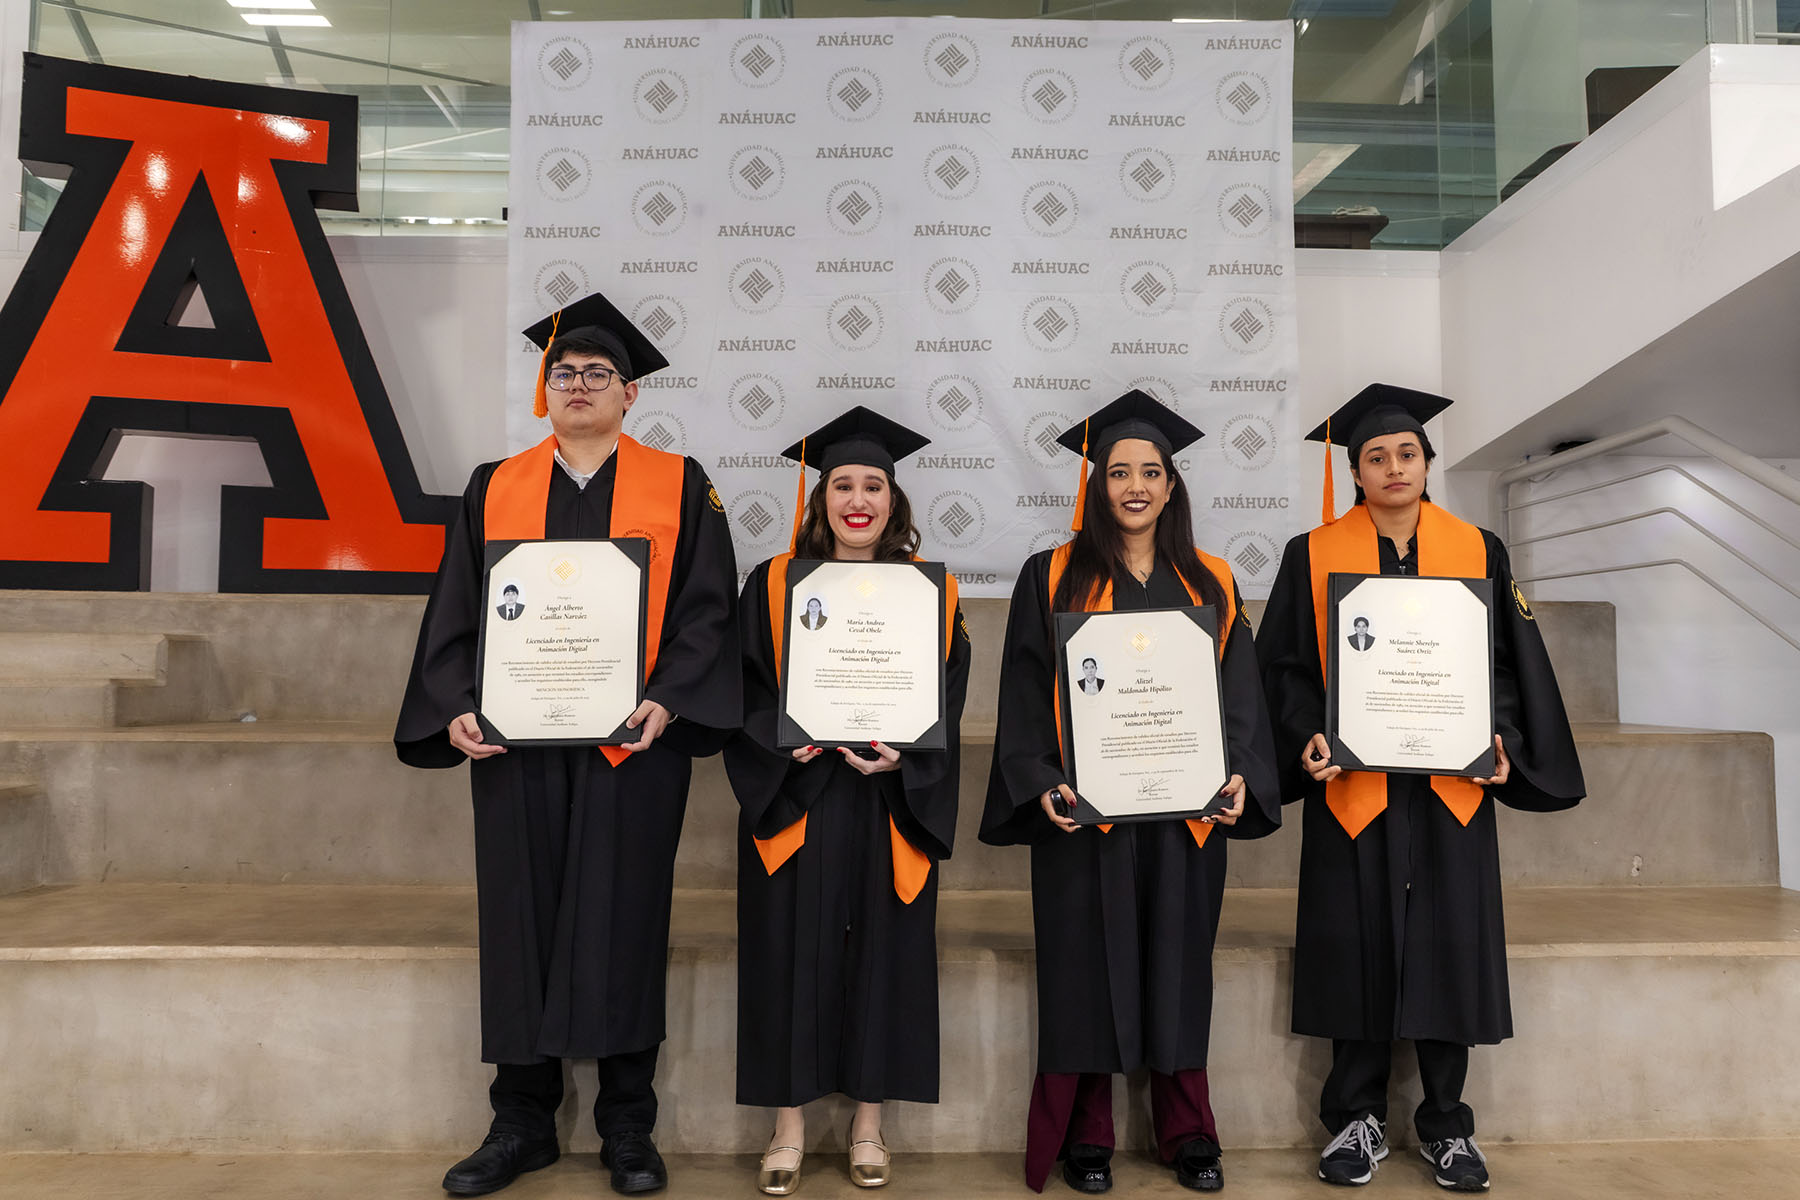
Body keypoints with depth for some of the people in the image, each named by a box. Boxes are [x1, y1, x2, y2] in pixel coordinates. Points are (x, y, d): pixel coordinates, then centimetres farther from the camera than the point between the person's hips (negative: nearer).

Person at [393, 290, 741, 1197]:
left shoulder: (678, 486, 5)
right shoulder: (495, 489, 12)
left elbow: (707, 608, -1)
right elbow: (455, 613, 9)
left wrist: (666, 699, -15)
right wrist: (457, 707, -6)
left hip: (631, 742, -2)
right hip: (515, 744, 2)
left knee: (623, 925, 4)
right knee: (521, 925, 8)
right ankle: (522, 1124, 25)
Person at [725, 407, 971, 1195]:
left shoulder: (930, 591, 6)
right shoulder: (773, 584, 4)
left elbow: (948, 698, 1)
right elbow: (746, 692, 1)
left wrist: (901, 750, -15)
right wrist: (790, 738, -16)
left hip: (889, 807, 1)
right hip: (793, 799, 0)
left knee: (883, 953, 6)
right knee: (791, 953, 2)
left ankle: (868, 1122, 22)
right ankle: (788, 1126, 17)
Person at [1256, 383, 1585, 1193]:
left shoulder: (1477, 551, 8)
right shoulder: (1313, 555, 3)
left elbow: (1507, 661, 9)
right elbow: (1287, 665, 1)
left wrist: (1500, 739, -6)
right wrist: (1309, 738, -13)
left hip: (1450, 783, 2)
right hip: (1351, 784, -1)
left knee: (1449, 944, 5)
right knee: (1358, 947, 3)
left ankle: (1446, 1123, 21)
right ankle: (1357, 1118, 18)